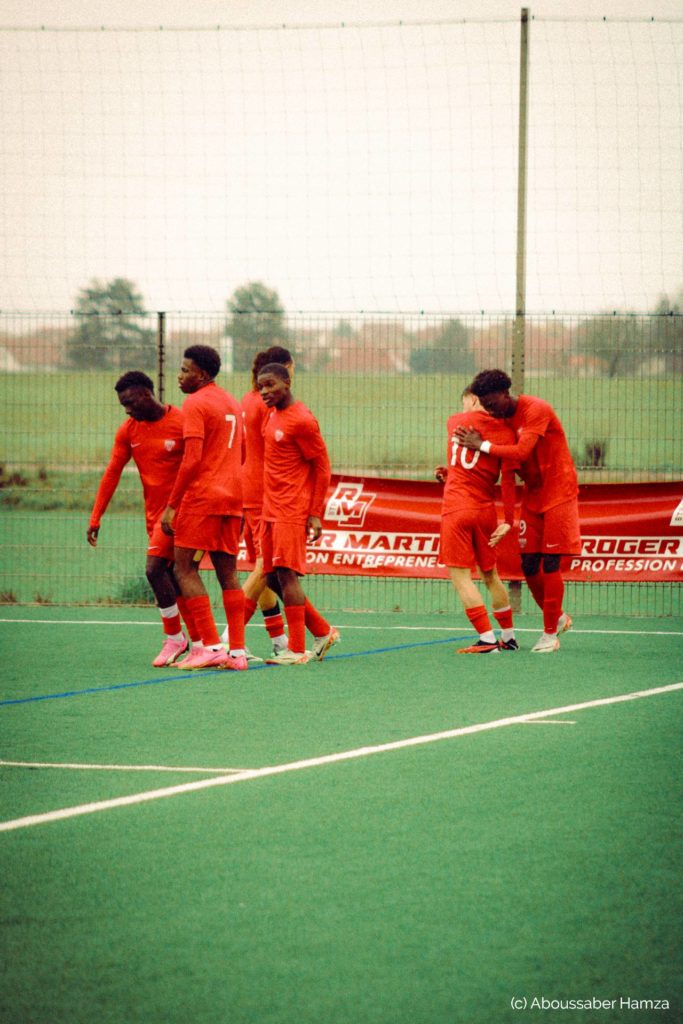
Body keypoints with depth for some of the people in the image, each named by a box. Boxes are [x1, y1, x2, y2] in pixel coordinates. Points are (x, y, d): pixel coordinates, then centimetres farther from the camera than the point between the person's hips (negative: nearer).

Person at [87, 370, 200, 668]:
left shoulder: (181, 422, -11)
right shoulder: (127, 431, 6)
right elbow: (112, 473, 5)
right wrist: (96, 517, -2)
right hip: (153, 512, 7)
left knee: (154, 568, -17)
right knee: (173, 578, 8)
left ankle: (174, 637, -5)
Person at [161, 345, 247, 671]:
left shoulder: (195, 404, -9)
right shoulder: (233, 404, 17)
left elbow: (192, 459, -16)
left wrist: (171, 505, -14)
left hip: (201, 497, -8)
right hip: (232, 497, 8)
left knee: (185, 568, -4)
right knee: (228, 574, 9)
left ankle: (211, 646, -13)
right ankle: (237, 651, 4)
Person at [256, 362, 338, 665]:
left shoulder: (301, 420, -13)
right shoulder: (272, 415, 14)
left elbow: (322, 467, -12)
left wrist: (316, 514, -15)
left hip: (293, 511, -9)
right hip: (272, 511, 9)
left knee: (286, 574, -11)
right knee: (273, 578, 9)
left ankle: (297, 651, -8)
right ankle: (323, 632, 21)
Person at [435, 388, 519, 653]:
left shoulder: (454, 421, 3)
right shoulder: (504, 431, 1)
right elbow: (508, 478, -5)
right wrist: (509, 521, -4)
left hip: (455, 509, -3)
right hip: (485, 511, 3)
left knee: (461, 576, -3)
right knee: (490, 574, 17)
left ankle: (487, 640, -11)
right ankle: (508, 637, 25)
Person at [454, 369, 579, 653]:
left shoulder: (536, 410, -18)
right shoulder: (502, 420, 6)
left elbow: (521, 452, -29)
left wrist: (482, 445, -23)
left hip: (558, 493, -7)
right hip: (532, 496, 7)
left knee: (550, 564, -7)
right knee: (528, 564, 3)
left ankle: (550, 634, 1)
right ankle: (558, 617, 24)